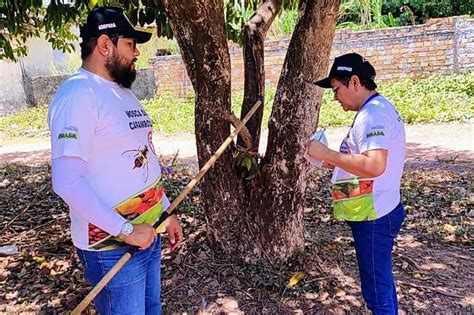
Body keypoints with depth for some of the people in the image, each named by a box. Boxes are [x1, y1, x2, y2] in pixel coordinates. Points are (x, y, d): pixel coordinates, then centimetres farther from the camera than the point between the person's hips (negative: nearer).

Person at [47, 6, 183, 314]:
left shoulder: (124, 92, 12)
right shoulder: (77, 95, -18)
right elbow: (67, 181, -25)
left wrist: (166, 211, 15)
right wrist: (125, 230, -23)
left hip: (147, 233, 9)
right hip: (111, 246, -8)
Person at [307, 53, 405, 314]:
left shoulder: (373, 113, -20)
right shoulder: (377, 108, 13)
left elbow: (375, 165, -32)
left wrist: (326, 154, -24)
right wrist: (339, 161, 9)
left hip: (373, 217, -10)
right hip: (376, 213, 10)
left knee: (377, 287, 4)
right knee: (381, 281, 22)